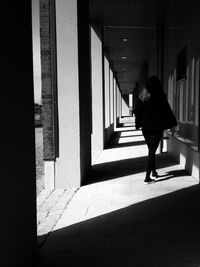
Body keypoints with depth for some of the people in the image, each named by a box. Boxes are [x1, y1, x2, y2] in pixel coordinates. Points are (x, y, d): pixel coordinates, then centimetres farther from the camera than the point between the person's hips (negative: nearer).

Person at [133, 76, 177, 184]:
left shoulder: (143, 97, 2)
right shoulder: (159, 96, -11)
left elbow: (136, 111, 4)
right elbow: (167, 111, -8)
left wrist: (140, 123, 13)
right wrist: (172, 124, 1)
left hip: (145, 127, 5)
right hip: (156, 127, -4)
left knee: (151, 150, 19)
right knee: (152, 151, -1)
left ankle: (153, 172, 32)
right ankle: (147, 177, -3)